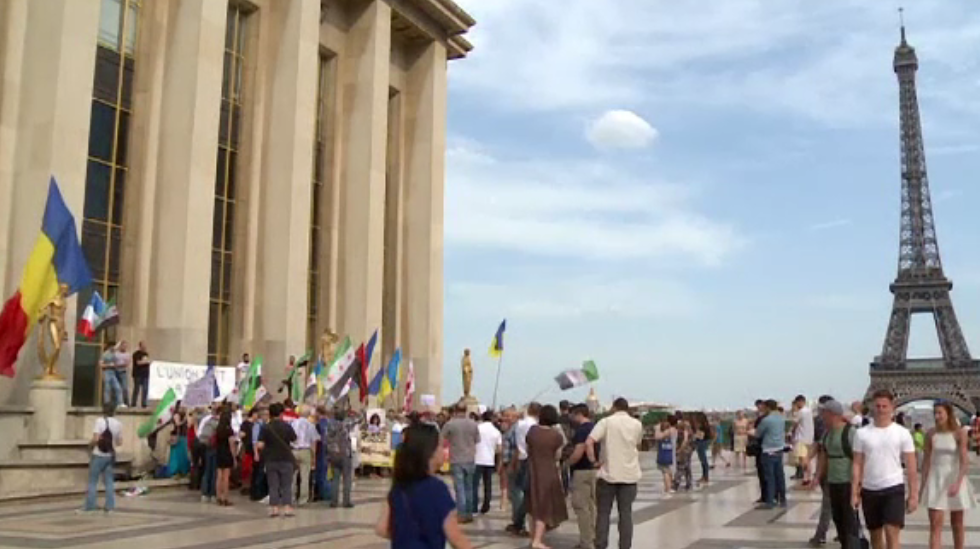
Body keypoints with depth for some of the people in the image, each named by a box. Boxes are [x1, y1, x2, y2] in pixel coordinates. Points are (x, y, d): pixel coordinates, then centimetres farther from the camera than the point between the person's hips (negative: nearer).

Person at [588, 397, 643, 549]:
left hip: (608, 474, -2)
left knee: (603, 512, 8)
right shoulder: (637, 424, 4)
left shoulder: (606, 421, -5)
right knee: (626, 513, 7)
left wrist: (593, 460, -7)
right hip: (630, 474, 2)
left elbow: (589, 443, -17)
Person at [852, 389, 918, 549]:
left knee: (892, 534, -11)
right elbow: (857, 465, 4)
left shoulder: (902, 433, -2)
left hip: (894, 489, -3)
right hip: (869, 490, 3)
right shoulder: (862, 433, 2)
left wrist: (913, 495, -4)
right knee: (875, 535, 15)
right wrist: (854, 492, -1)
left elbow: (911, 467, 0)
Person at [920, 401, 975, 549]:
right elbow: (927, 460, 5)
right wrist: (923, 483, 5)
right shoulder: (931, 434, -1)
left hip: (955, 478, -2)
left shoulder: (960, 433, -10)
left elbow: (965, 461, -15)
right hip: (936, 479, 2)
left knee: (957, 523, 13)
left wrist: (957, 483, -27)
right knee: (935, 524, -5)